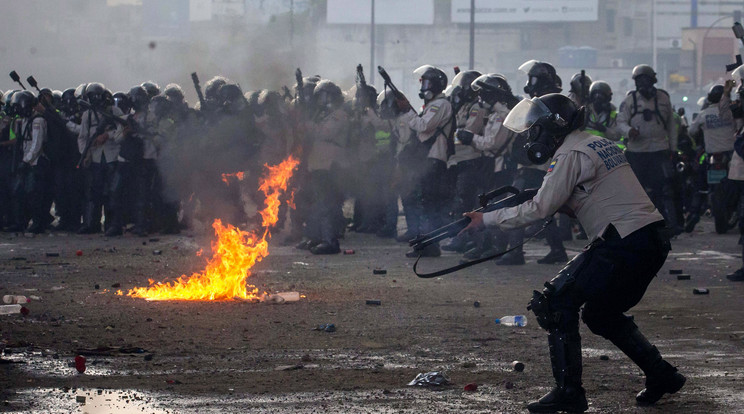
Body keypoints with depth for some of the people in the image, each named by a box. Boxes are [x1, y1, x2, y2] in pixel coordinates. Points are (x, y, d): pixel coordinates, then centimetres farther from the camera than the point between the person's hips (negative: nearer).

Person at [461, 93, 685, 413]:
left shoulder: (570, 154, -8)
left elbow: (539, 209, -10)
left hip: (624, 242, -10)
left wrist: (486, 219, -1)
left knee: (556, 301, -4)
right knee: (600, 314, 23)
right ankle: (661, 376, 24)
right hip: (653, 242, 10)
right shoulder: (598, 144, 21)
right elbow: (567, 198, 28)